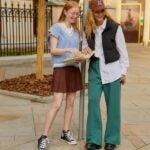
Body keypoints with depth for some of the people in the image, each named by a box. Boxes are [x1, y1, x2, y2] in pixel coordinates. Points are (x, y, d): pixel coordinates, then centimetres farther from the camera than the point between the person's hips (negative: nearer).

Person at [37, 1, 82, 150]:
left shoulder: (75, 30, 14)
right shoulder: (57, 28, -4)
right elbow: (53, 50, -11)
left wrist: (81, 53, -5)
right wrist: (69, 50, -23)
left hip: (74, 68, 6)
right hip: (61, 68, -6)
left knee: (70, 102, 9)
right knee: (57, 104, -11)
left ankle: (65, 132, 22)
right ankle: (44, 136, -2)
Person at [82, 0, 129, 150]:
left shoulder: (115, 27, -8)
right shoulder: (87, 29, 3)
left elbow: (122, 50, -3)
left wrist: (123, 71, -4)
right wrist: (85, 49, -7)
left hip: (112, 69, -3)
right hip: (95, 68, 3)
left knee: (113, 104, 4)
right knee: (93, 101, -3)